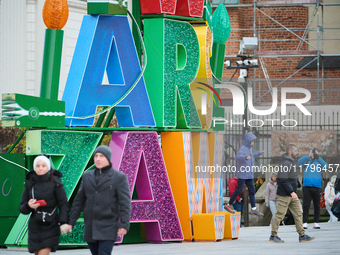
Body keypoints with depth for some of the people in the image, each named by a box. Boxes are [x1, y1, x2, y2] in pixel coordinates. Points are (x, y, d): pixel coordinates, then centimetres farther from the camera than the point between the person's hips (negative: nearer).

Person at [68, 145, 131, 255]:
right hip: (90, 228, 5)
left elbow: (125, 203, -7)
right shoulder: (87, 176, 12)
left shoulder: (119, 177, -1)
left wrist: (124, 224, -17)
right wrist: (71, 222, 9)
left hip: (108, 228, -5)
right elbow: (79, 201, 14)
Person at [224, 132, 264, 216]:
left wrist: (259, 153, 47)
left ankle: (253, 209, 8)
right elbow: (237, 157, -31)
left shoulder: (248, 148, 14)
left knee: (252, 190, 6)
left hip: (249, 175, 9)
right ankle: (228, 205, 3)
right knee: (239, 189, -8)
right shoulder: (242, 148, -14)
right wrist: (246, 157, -49)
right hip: (242, 174, -9)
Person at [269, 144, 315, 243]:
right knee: (280, 215, -3)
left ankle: (302, 235, 9)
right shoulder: (285, 163, -17)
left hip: (292, 195, 10)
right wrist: (291, 192, -25)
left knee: (298, 213, 7)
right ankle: (273, 236, 5)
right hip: (284, 195, -10)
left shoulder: (292, 162, 15)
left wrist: (293, 191, 17)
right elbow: (283, 180, -23)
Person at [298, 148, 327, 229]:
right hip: (306, 186, -1)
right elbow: (299, 162, -6)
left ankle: (316, 223, 9)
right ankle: (305, 223, -2)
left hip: (317, 186, 1)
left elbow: (325, 166, -7)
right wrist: (308, 156, -11)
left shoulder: (319, 162, 11)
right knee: (306, 205, -4)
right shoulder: (306, 162, 11)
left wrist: (317, 157, -11)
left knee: (317, 206, 3)